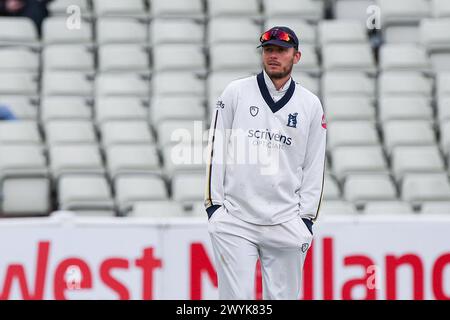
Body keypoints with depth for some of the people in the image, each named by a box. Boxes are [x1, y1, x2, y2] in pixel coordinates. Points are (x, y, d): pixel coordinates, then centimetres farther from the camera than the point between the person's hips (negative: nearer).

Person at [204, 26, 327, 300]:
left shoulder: (311, 105, 8)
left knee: (283, 295, 2)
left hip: (286, 224, 1)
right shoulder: (236, 92, 4)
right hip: (235, 220, -1)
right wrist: (214, 203, 0)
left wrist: (307, 217, 4)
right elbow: (216, 148, 5)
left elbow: (314, 166, 10)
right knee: (236, 297, -7)